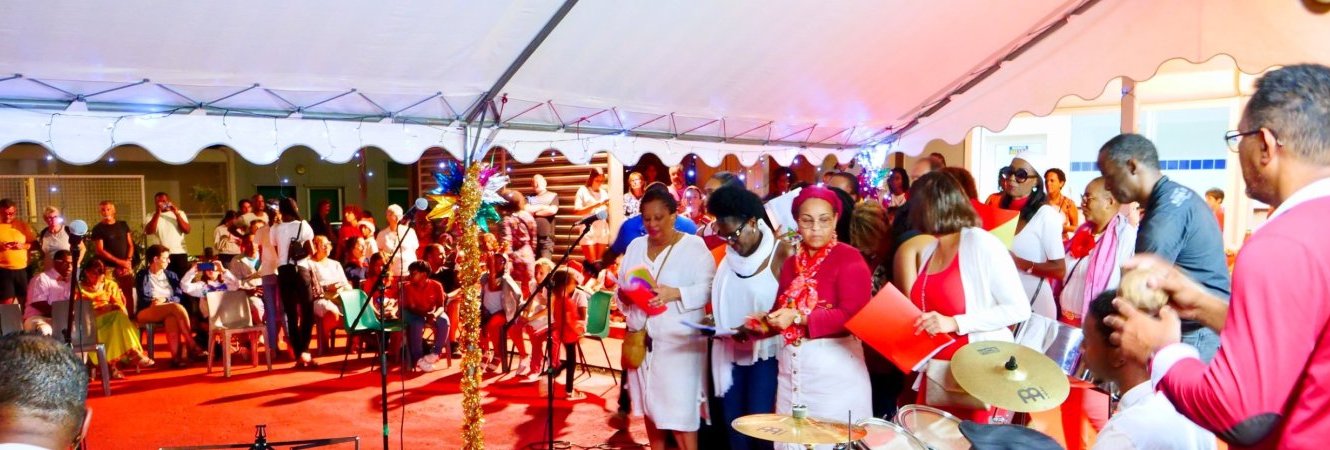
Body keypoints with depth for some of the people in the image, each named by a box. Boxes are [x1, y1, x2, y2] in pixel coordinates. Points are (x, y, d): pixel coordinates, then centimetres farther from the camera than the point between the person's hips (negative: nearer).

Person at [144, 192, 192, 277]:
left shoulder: (179, 213, 14)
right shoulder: (151, 216, 9)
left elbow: (187, 230, 0)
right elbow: (149, 231, -10)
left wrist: (177, 214, -7)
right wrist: (157, 213, -11)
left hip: (179, 253, 1)